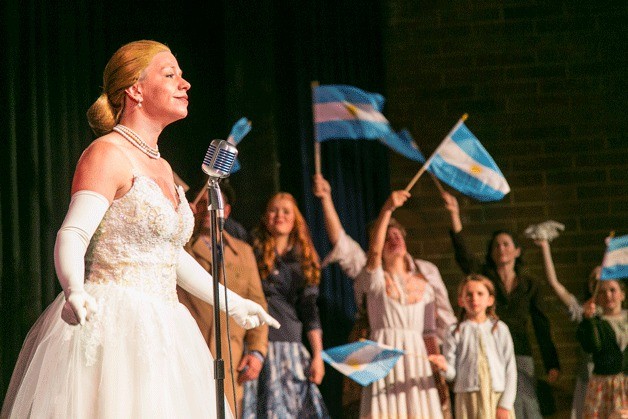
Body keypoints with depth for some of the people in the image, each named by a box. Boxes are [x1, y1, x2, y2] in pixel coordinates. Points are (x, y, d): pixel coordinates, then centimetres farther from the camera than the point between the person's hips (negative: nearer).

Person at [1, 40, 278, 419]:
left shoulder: (162, 167, 17)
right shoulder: (107, 153, -8)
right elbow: (72, 235, -20)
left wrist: (232, 302, 33)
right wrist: (74, 293, -40)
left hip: (157, 328, 8)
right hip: (109, 327, -8)